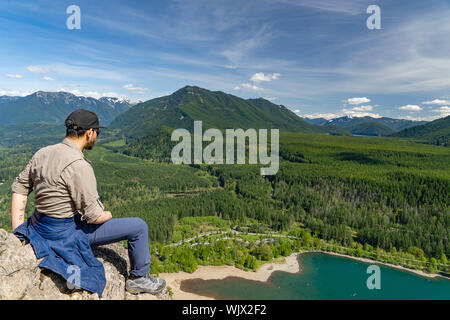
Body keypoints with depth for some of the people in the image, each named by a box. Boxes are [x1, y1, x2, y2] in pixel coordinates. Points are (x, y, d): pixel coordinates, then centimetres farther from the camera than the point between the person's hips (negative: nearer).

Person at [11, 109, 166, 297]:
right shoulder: (78, 165, -26)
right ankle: (138, 278, 18)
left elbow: (19, 188, 6)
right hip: (66, 233, -9)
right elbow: (93, 215, -24)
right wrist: (108, 215, -2)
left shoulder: (42, 153, 0)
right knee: (139, 227, -3)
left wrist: (18, 230, 7)